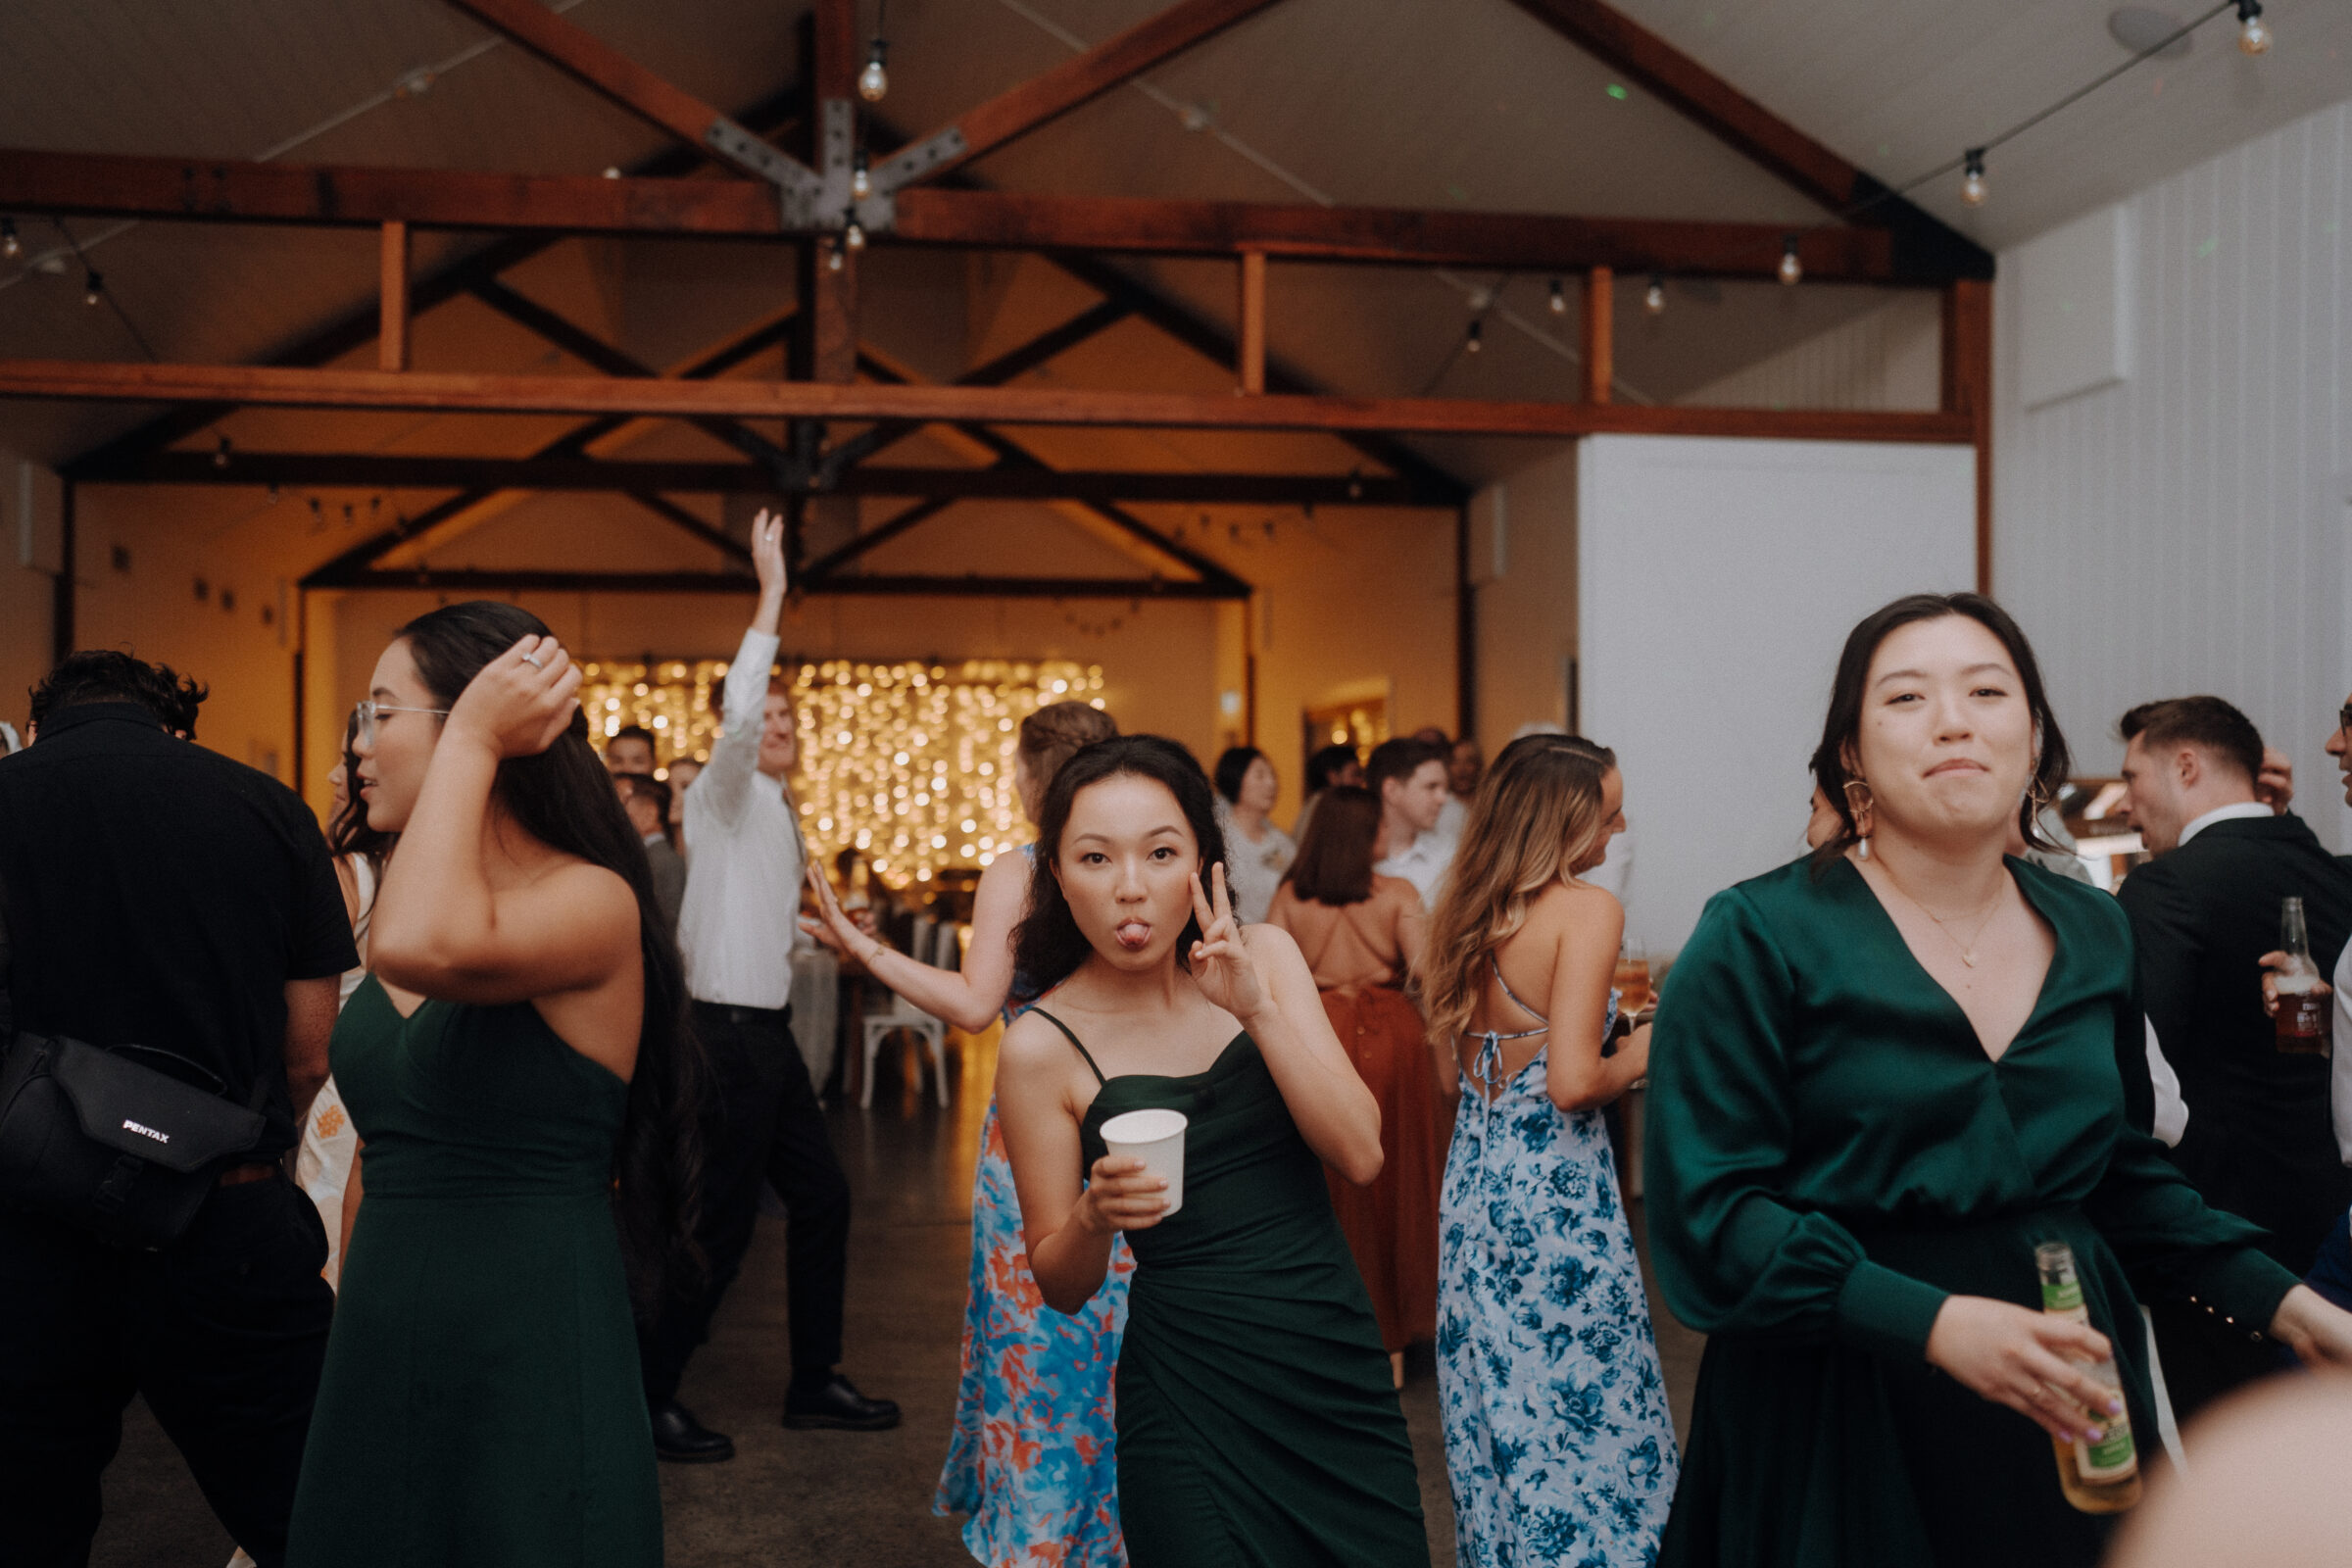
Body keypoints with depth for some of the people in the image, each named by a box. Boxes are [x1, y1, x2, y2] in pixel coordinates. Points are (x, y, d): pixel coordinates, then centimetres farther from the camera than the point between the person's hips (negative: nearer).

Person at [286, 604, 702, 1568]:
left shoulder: (592, 903, -14)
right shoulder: (401, 897, 9)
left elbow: (424, 948, -36)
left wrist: (471, 740, -24)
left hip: (529, 1352, -7)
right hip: (381, 1350, 7)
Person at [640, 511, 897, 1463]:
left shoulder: (777, 809, 19)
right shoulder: (724, 793, -7)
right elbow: (735, 712, -28)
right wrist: (771, 596, -28)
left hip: (768, 1034, 9)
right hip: (729, 1034, -9)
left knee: (821, 1196, 12)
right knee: (722, 1223, -5)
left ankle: (813, 1384, 23)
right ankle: (650, 1396, 8)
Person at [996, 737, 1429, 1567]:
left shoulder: (1264, 957, -1)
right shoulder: (1043, 1046, -10)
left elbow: (1360, 1154, -9)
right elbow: (1061, 1286, -2)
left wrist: (1256, 1008, -20)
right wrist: (1094, 1214, -23)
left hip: (1339, 1364, 4)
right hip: (1193, 1395, -3)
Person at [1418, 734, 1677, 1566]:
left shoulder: (1466, 910, 6)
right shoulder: (1587, 910, -16)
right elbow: (1572, 1083, -23)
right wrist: (1637, 1057, -3)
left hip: (1474, 1177, 7)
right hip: (1558, 1191, -7)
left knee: (1496, 1405, 18)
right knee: (1583, 1406, 5)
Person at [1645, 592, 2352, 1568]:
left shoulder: (2095, 935, 5)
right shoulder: (1759, 939, -12)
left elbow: (2122, 1173, 16)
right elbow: (1709, 1212, -16)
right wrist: (1931, 1322, -24)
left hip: (2066, 1419, 5)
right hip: (1840, 1406, -4)